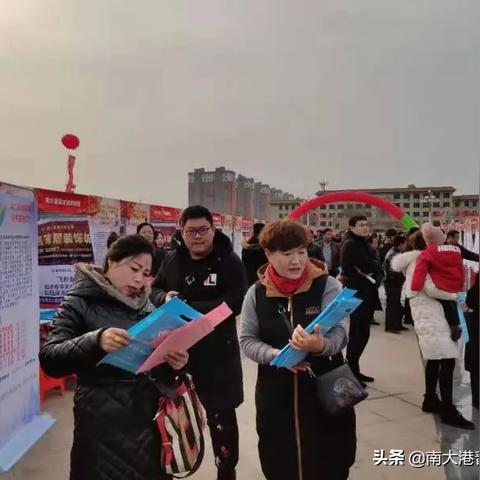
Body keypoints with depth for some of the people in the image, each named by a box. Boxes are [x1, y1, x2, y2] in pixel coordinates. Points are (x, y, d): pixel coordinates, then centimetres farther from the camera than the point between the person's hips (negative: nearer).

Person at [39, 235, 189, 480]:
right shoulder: (81, 302, -6)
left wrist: (172, 364, -9)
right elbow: (49, 359, -16)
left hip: (148, 419, 4)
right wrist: (95, 341, -32)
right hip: (102, 424, -4)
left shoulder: (147, 307, 7)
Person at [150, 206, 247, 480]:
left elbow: (235, 303, -21)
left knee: (221, 414, 10)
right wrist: (165, 297, -12)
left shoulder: (229, 261, -11)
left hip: (217, 351, -4)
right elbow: (154, 290, 14)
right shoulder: (172, 260, 4)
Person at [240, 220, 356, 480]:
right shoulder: (256, 293, -2)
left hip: (326, 392, -1)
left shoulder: (327, 286, -8)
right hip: (275, 395, 2)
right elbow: (247, 340, -1)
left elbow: (339, 333, -16)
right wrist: (275, 355, -20)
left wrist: (320, 345, -38)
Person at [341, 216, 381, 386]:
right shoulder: (351, 245, -12)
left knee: (362, 333, 12)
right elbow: (369, 266, -21)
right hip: (356, 293, -9)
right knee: (357, 333, -6)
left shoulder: (363, 244, 18)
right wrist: (373, 265, -3)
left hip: (366, 293, 9)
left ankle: (354, 370, 22)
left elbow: (376, 266, 10)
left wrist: (371, 268, -9)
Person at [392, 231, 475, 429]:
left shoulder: (416, 260, 19)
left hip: (428, 312, 10)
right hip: (429, 313, -10)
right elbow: (431, 289, -18)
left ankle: (430, 400, 23)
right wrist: (456, 295, -10)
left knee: (435, 359, 14)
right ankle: (448, 411, -11)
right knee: (447, 360, -12)